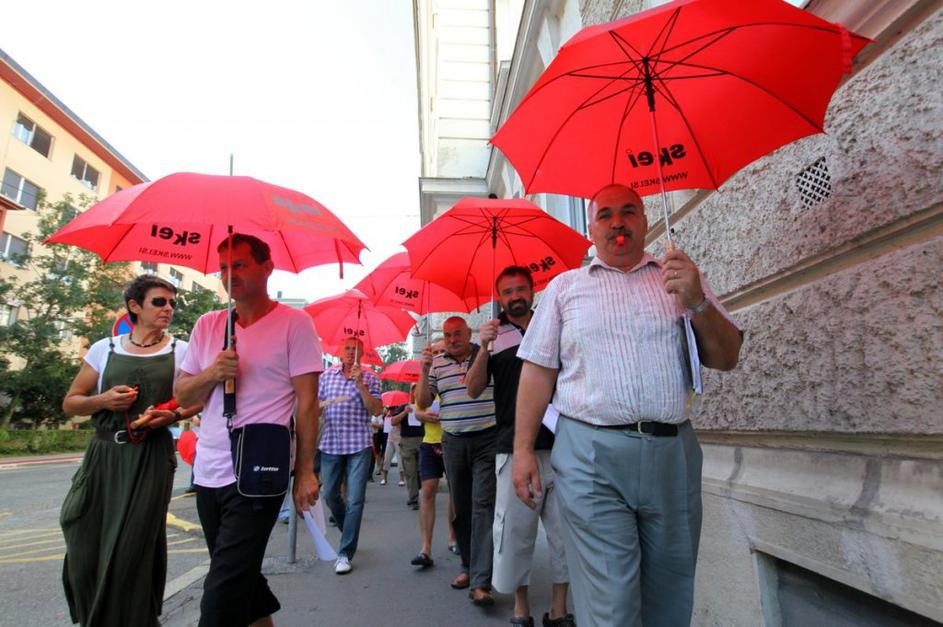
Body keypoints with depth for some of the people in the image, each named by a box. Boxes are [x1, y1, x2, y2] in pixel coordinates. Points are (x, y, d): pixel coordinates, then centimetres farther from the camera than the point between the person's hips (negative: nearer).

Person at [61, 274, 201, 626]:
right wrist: (102, 400, -11)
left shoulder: (180, 352, 0)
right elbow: (70, 404, 9)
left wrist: (173, 415, -14)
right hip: (103, 455, 2)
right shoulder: (104, 349, 4)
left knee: (132, 549, 1)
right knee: (86, 547, 7)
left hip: (151, 459, -2)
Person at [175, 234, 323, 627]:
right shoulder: (207, 325, 10)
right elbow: (183, 395, 10)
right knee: (240, 576, 20)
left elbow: (307, 402, -9)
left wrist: (305, 472, -12)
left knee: (222, 595, -5)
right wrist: (211, 374, -11)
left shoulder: (294, 323, -7)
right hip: (209, 472, 6)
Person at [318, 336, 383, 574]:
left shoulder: (370, 377, 0)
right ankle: (349, 534, 40)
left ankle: (345, 553, 7)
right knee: (330, 496, 15)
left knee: (354, 500, -5)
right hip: (330, 443, 4)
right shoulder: (327, 375, 8)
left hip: (359, 445, -3)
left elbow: (376, 410, -8)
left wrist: (360, 384, -17)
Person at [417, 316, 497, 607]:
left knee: (483, 505, -9)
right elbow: (423, 402, 7)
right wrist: (424, 371, -8)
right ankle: (468, 566, 29)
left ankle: (480, 582, -6)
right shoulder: (437, 363, 9)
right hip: (453, 442, 4)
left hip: (486, 440, -4)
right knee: (460, 507, 12)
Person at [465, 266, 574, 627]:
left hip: (561, 445, 2)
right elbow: (473, 390, -1)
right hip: (515, 449, -1)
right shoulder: (494, 335, 7)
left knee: (565, 529, 8)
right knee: (515, 530, 5)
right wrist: (483, 348, -17)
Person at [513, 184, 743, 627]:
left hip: (673, 453, 3)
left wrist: (697, 303, -10)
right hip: (590, 457, -2)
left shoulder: (682, 276, 12)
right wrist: (523, 449, -2)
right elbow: (538, 371, 4)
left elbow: (726, 359, 8)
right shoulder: (565, 286, 8)